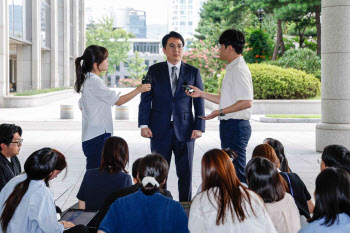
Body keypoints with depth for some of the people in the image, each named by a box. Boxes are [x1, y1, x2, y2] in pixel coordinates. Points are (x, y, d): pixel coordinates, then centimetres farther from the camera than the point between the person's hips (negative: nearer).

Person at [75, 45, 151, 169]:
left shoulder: (87, 80, 15)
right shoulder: (94, 81, -15)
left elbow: (81, 106, 23)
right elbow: (118, 101, -10)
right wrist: (138, 89, -2)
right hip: (98, 136, -10)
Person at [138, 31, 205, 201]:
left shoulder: (193, 72, 7)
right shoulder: (154, 71, 6)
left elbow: (199, 102, 5)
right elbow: (145, 99, 4)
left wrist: (199, 127, -4)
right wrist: (144, 124, -6)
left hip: (184, 130, 0)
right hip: (160, 130, 0)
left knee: (185, 173, 5)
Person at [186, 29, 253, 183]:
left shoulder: (239, 69, -16)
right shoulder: (233, 69, 17)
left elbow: (246, 102, -24)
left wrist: (220, 112, -19)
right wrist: (201, 94, 19)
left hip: (235, 126, -11)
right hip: (230, 126, 11)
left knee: (236, 172, -8)